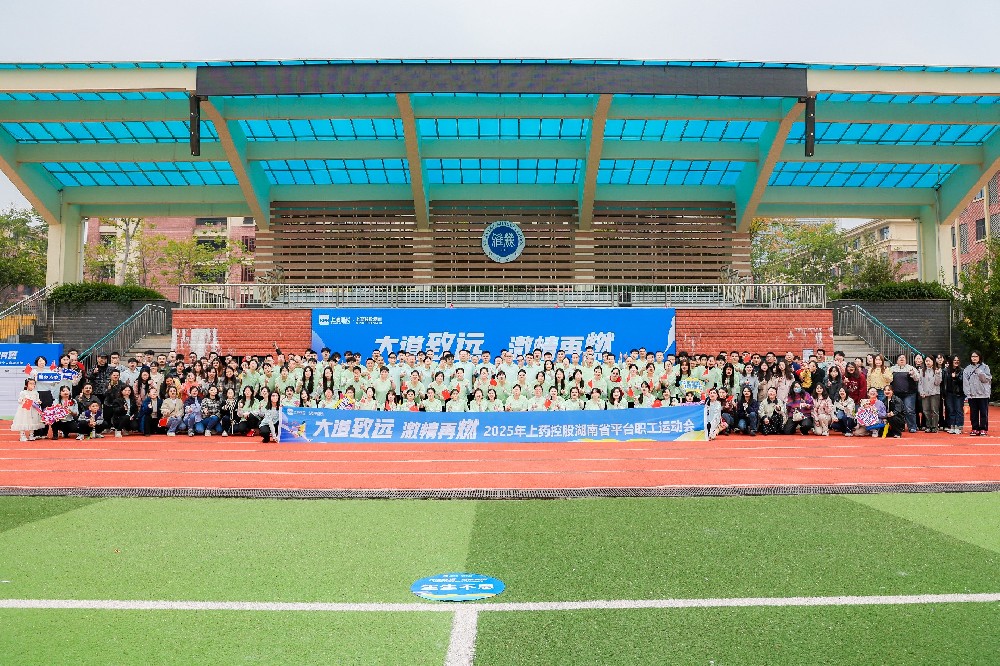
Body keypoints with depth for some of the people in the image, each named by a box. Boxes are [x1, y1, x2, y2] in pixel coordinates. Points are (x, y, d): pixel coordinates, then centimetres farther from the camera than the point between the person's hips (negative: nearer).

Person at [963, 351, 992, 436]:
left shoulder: (985, 367, 5)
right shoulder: (967, 369, 8)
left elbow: (988, 379, -5)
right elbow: (965, 382, 3)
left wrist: (981, 373, -18)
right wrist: (968, 393, -5)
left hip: (983, 394, -2)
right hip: (972, 395, 2)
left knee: (983, 412, 1)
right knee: (973, 413, 4)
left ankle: (983, 429, 7)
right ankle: (975, 429, 10)